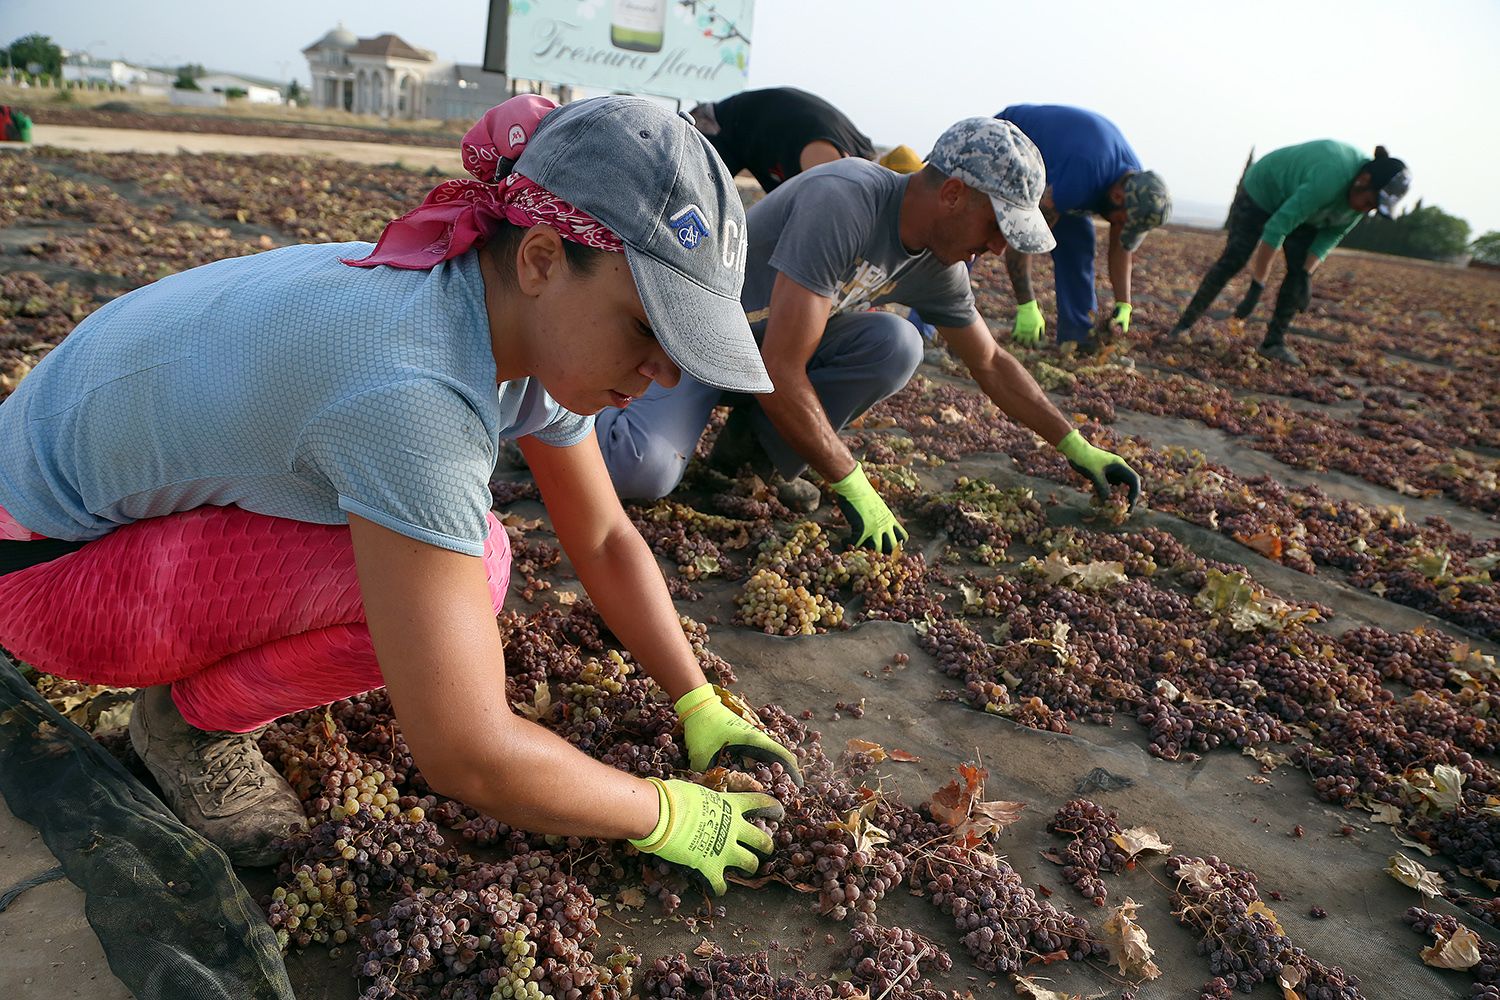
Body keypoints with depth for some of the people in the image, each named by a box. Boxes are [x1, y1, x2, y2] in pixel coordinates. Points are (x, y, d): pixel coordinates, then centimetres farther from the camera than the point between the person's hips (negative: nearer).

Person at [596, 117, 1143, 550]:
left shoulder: (939, 266, -6)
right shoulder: (844, 202, -32)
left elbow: (990, 363, 11)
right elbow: (781, 374, -36)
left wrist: (1077, 446, 11)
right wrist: (852, 488, -31)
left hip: (776, 339, 7)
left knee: (896, 345, -20)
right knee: (646, 473, -32)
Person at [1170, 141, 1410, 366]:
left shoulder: (1364, 192, -19)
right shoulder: (1329, 179, -43)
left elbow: (1333, 234, -7)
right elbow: (1277, 226, -42)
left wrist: (1307, 273, -21)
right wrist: (1257, 286, -40)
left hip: (1299, 205, 6)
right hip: (1262, 192, -6)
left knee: (1300, 271, -8)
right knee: (1233, 260, -10)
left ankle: (1274, 342, -3)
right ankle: (1186, 323, -1)